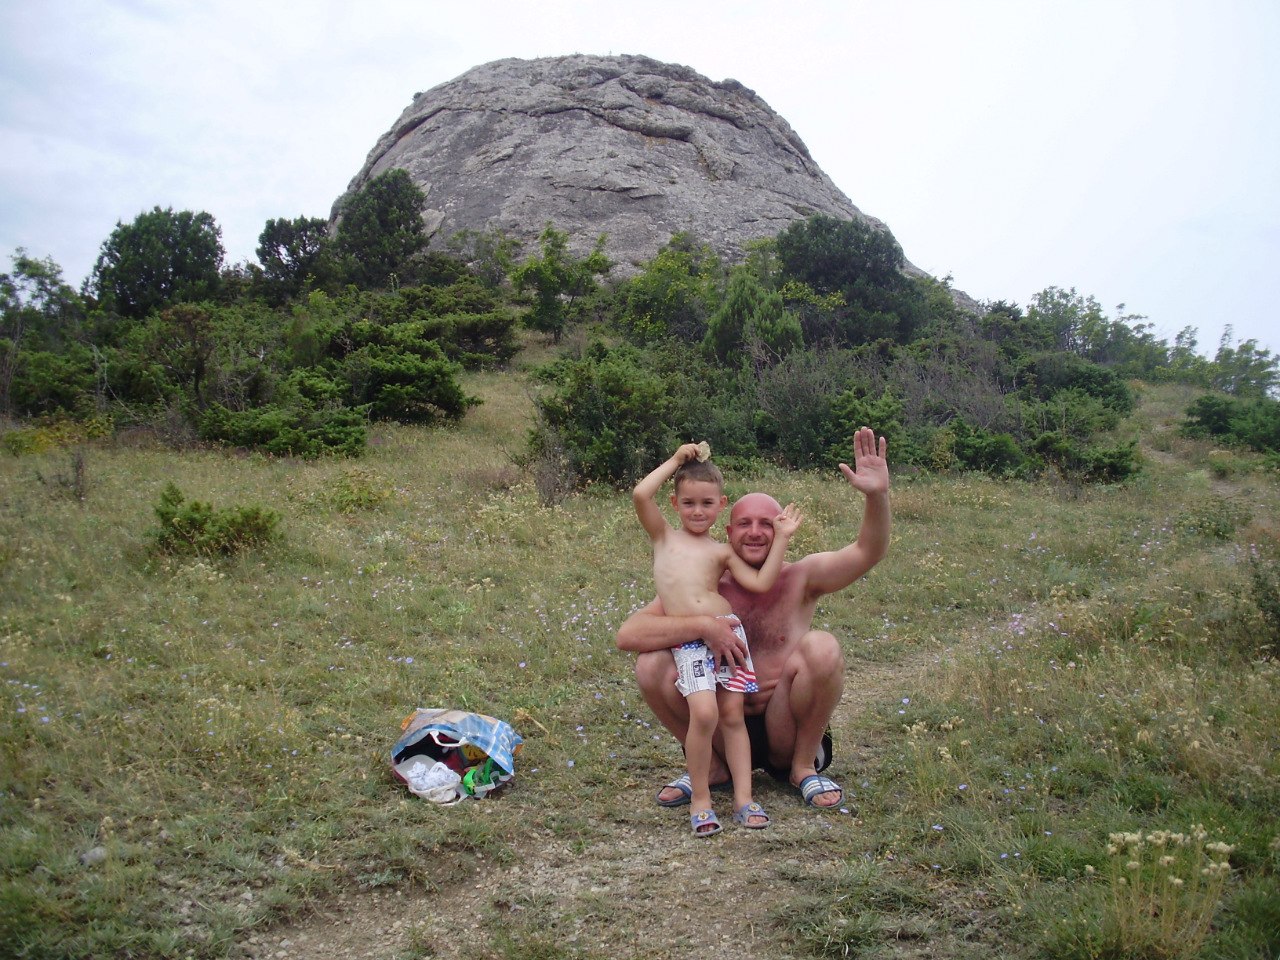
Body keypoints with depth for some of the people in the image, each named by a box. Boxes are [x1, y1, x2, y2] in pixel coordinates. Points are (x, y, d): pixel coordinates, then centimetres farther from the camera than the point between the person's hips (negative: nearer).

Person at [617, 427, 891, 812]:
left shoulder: (800, 579, -6)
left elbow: (868, 552, -22)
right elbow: (627, 635, -15)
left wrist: (877, 495, -40)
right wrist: (702, 625, -28)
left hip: (786, 733, -1)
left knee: (821, 647, -27)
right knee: (652, 663, -20)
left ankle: (804, 765, -3)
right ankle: (711, 764, 4)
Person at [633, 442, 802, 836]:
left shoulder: (721, 551, 16)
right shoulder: (663, 536, 15)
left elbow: (761, 582, 6)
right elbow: (640, 495, 0)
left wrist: (781, 538, 6)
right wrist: (676, 459, 7)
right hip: (687, 641, -2)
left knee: (732, 714, 2)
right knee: (703, 712, -18)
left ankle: (744, 797, 9)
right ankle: (700, 799, -3)